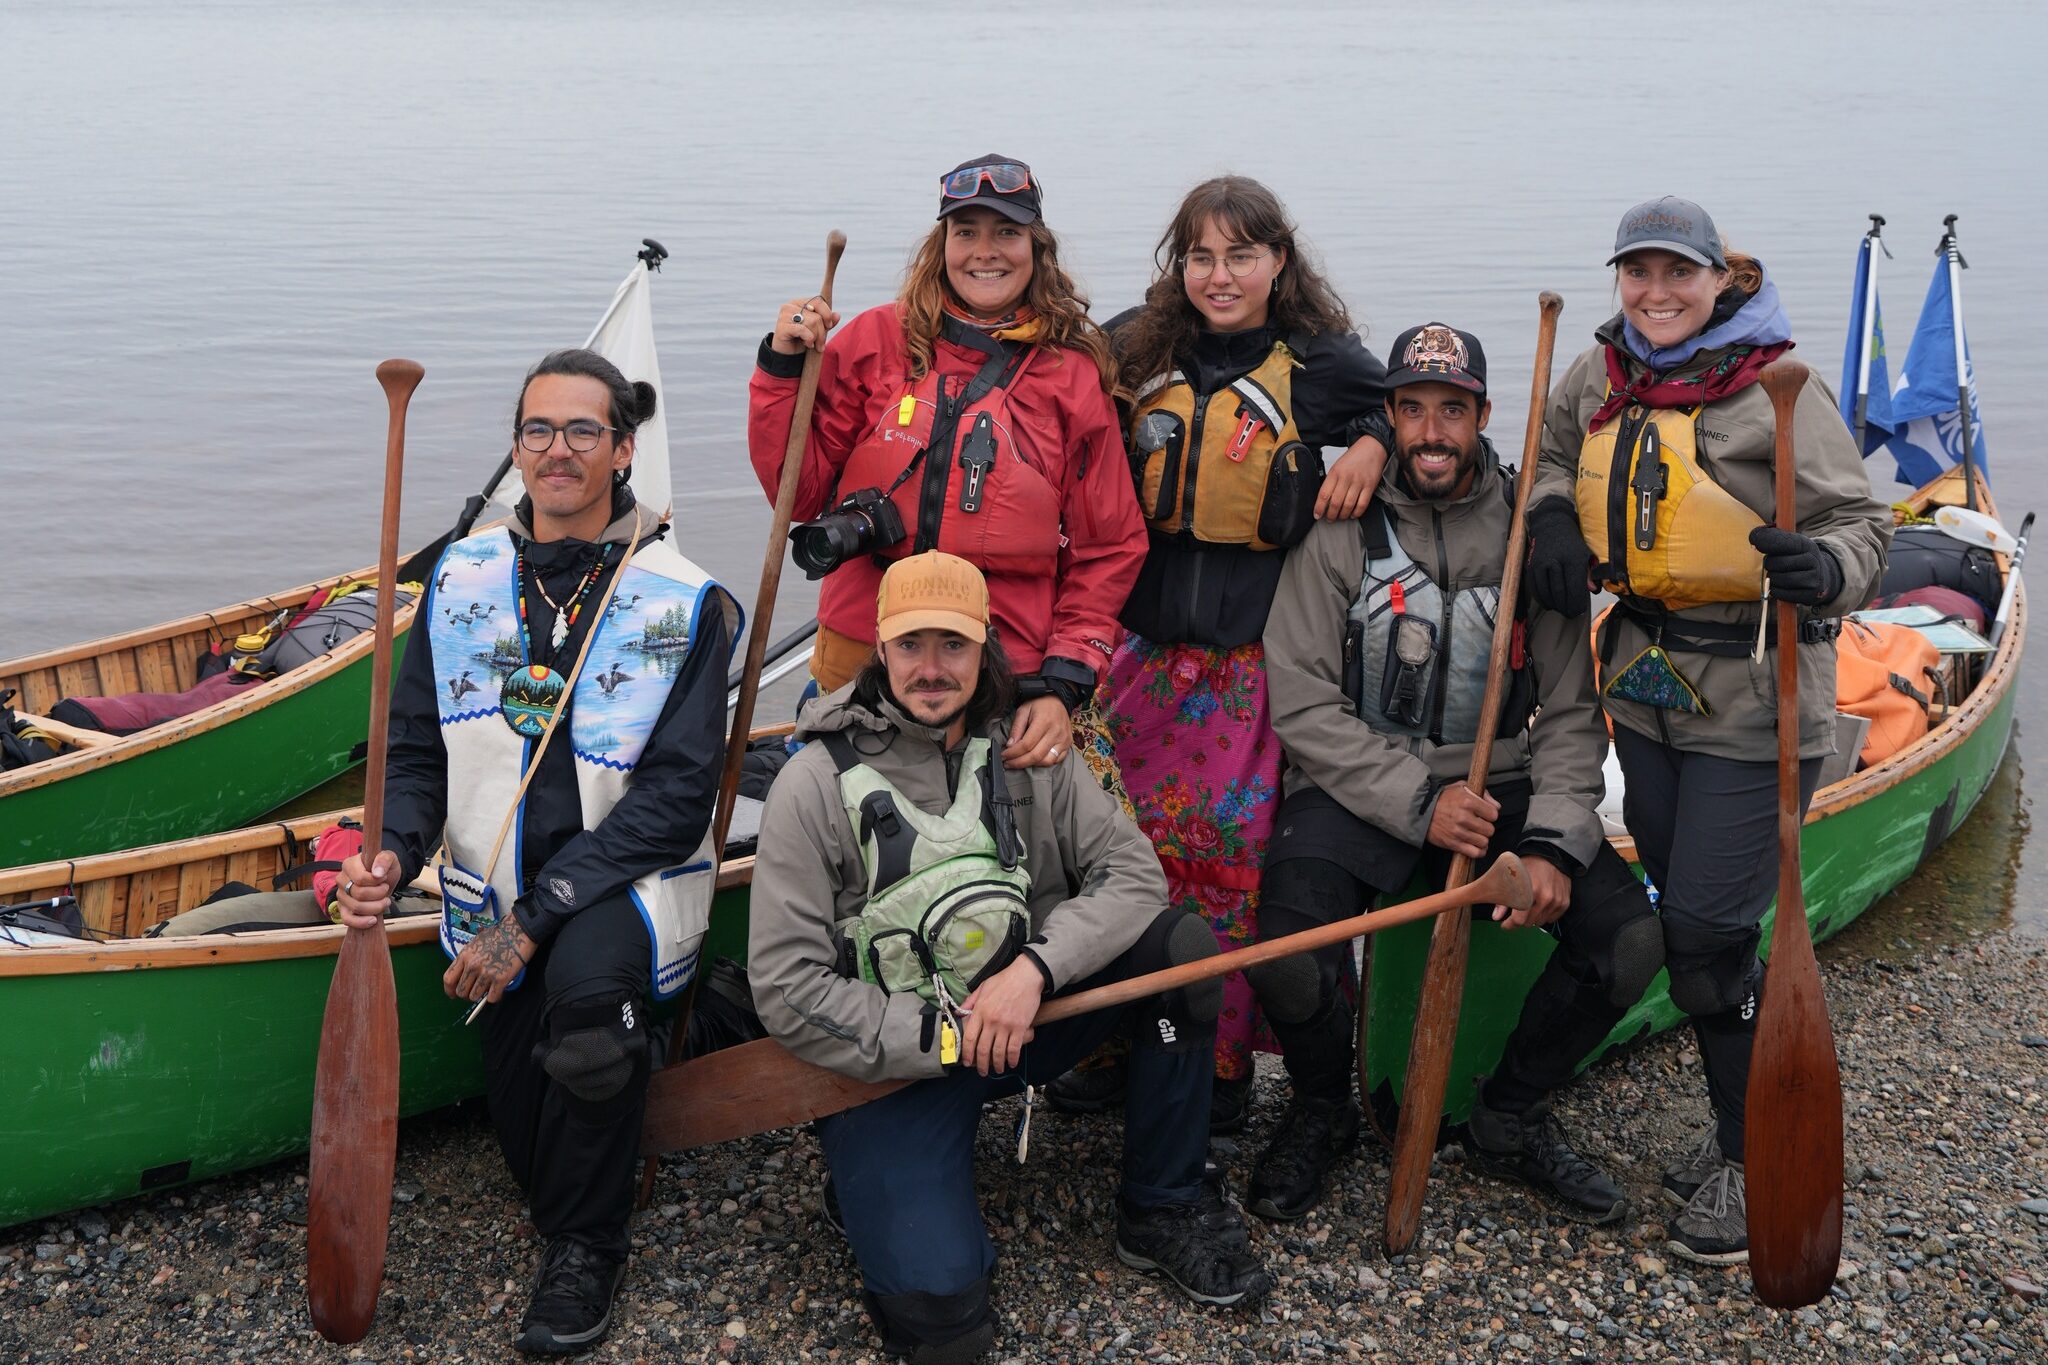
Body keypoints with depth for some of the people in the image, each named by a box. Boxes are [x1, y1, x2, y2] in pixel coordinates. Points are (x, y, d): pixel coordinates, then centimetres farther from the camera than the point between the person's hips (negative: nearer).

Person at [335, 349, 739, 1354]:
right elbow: (417, 748, 7)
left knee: (583, 978, -35)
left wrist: (535, 920, -22)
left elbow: (674, 794, -15)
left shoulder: (683, 602, -10)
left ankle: (585, 1244, -12)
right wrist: (391, 854, -15)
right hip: (499, 884, 4)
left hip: (628, 881, -4)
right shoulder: (464, 578, 2)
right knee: (519, 1113, -8)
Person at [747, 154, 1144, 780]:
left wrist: (1064, 686, -3)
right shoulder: (876, 340, 4)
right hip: (860, 659, 1)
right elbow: (801, 491, 5)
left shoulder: (1073, 375, 4)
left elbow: (1107, 550, 6)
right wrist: (784, 369, -6)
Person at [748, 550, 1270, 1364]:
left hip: (1020, 1015, 4)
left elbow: (1132, 872, -6)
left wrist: (1034, 968, -22)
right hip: (887, 1059, -4)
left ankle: (1164, 1211, -1)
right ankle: (875, 1187, 12)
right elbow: (788, 991, -14)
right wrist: (942, 1036, -19)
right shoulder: (819, 783, -12)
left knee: (1182, 948, -18)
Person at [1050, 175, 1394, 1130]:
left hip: (1256, 656, -2)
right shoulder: (1134, 352, 9)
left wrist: (1374, 445, -5)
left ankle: (1223, 1059, 13)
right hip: (1138, 640, 2)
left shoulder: (1324, 364, 2)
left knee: (1234, 848, -3)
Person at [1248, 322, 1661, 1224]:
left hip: (1500, 785, 3)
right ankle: (1321, 1109, 7)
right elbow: (1302, 704, -8)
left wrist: (1555, 842, -13)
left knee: (1632, 936, -19)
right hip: (1358, 789, -2)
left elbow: (1569, 710, 2)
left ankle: (1511, 1117, 8)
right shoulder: (1342, 532, -3)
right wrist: (1418, 802, -18)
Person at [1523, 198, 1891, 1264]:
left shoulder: (1780, 392, -13)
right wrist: (1550, 509, 2)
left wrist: (1824, 569, -33)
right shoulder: (1603, 375, 4)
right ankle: (1733, 1125, 33)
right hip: (1646, 690, 6)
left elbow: (1861, 526, -11)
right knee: (1680, 915, 15)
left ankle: (1755, 1163, 12)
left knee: (1707, 932, -6)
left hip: (1753, 703, -6)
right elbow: (1551, 447, 24)